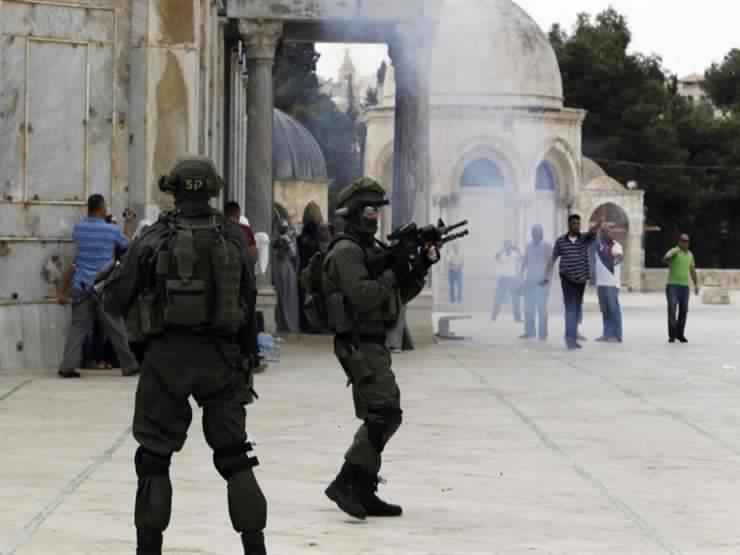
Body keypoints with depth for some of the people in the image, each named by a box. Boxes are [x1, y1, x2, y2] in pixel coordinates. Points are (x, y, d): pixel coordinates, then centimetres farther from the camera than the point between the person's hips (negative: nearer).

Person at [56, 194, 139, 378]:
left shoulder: (78, 228, 4)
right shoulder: (111, 230, -6)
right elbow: (127, 244, 14)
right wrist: (129, 223, 28)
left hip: (81, 286, 3)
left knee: (78, 326, 4)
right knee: (116, 329, 6)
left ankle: (67, 366, -7)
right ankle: (129, 366, 14)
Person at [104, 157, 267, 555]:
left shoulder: (154, 239, -6)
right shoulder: (233, 237, 0)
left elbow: (116, 302, -1)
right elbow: (245, 296, 9)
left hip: (168, 357, -2)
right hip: (220, 356, 2)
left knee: (154, 457, 9)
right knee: (234, 455, 11)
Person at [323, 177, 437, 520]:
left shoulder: (371, 249, 19)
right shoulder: (346, 251, -11)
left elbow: (399, 295, 20)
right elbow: (364, 295, -23)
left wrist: (420, 267, 6)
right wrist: (393, 271, -13)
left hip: (372, 344, 10)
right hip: (359, 344, -10)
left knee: (380, 417, 10)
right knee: (384, 413, -18)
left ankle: (363, 493, 12)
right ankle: (346, 484, -17)